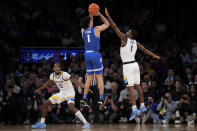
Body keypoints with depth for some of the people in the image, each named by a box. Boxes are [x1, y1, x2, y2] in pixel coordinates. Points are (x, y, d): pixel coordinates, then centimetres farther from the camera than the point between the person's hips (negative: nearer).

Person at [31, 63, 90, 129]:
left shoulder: (64, 74, -23)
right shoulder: (52, 75, -3)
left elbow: (74, 81, -31)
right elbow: (48, 83, 19)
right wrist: (39, 89, 30)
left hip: (69, 93, -7)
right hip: (61, 93, 7)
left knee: (71, 107, -32)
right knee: (46, 104, 4)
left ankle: (86, 123, -30)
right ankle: (42, 123, 17)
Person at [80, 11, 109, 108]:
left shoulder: (83, 31, 9)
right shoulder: (96, 29, -4)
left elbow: (87, 25, 34)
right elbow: (107, 24, 13)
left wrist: (91, 15, 30)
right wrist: (100, 15, 17)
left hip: (87, 54, 5)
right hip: (95, 54, -5)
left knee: (89, 77, 14)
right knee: (99, 77, -1)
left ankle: (84, 98, 8)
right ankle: (101, 99, -7)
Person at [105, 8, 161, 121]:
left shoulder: (124, 39, -9)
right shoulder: (136, 43, 8)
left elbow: (115, 27, -10)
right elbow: (145, 50, 19)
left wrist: (108, 16, -8)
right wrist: (154, 56, 35)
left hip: (127, 66, -7)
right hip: (135, 64, 7)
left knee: (131, 87, -10)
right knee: (137, 86, 12)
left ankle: (134, 109, -16)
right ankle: (143, 106, 12)